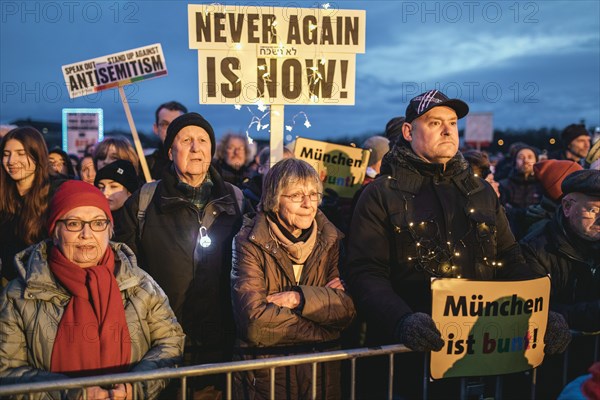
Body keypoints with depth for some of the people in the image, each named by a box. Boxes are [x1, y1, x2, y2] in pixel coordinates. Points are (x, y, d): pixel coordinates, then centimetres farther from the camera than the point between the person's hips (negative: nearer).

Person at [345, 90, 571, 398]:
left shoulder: (482, 192, 17)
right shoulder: (381, 195, 1)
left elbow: (511, 263, 17)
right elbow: (365, 273, -8)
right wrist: (402, 320, -25)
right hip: (412, 350, -4)